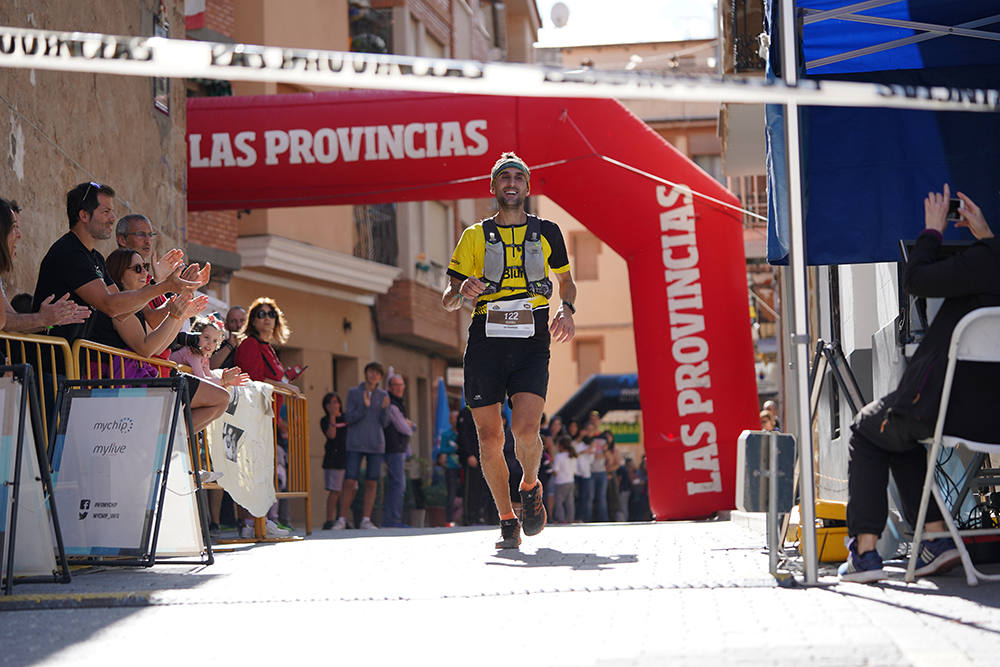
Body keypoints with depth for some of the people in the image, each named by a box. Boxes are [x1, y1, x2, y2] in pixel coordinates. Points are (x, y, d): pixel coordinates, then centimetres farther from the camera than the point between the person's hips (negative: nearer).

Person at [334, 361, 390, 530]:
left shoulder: (383, 395, 8)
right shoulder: (353, 393, 3)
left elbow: (384, 423, 6)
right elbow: (349, 419, -3)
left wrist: (385, 408, -13)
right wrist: (364, 407, -18)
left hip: (376, 444, 2)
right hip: (355, 445, -2)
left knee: (371, 483, 0)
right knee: (350, 482, -7)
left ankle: (366, 520, 5)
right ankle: (342, 519, -1)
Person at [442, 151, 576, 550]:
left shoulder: (546, 233, 13)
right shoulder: (476, 237, 12)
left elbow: (566, 280, 28)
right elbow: (447, 300, 12)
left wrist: (566, 309, 6)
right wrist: (462, 292, -12)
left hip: (531, 341, -1)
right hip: (486, 338, 1)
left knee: (525, 429, -19)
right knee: (489, 438, -3)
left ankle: (530, 487, 12)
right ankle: (507, 521, 13)